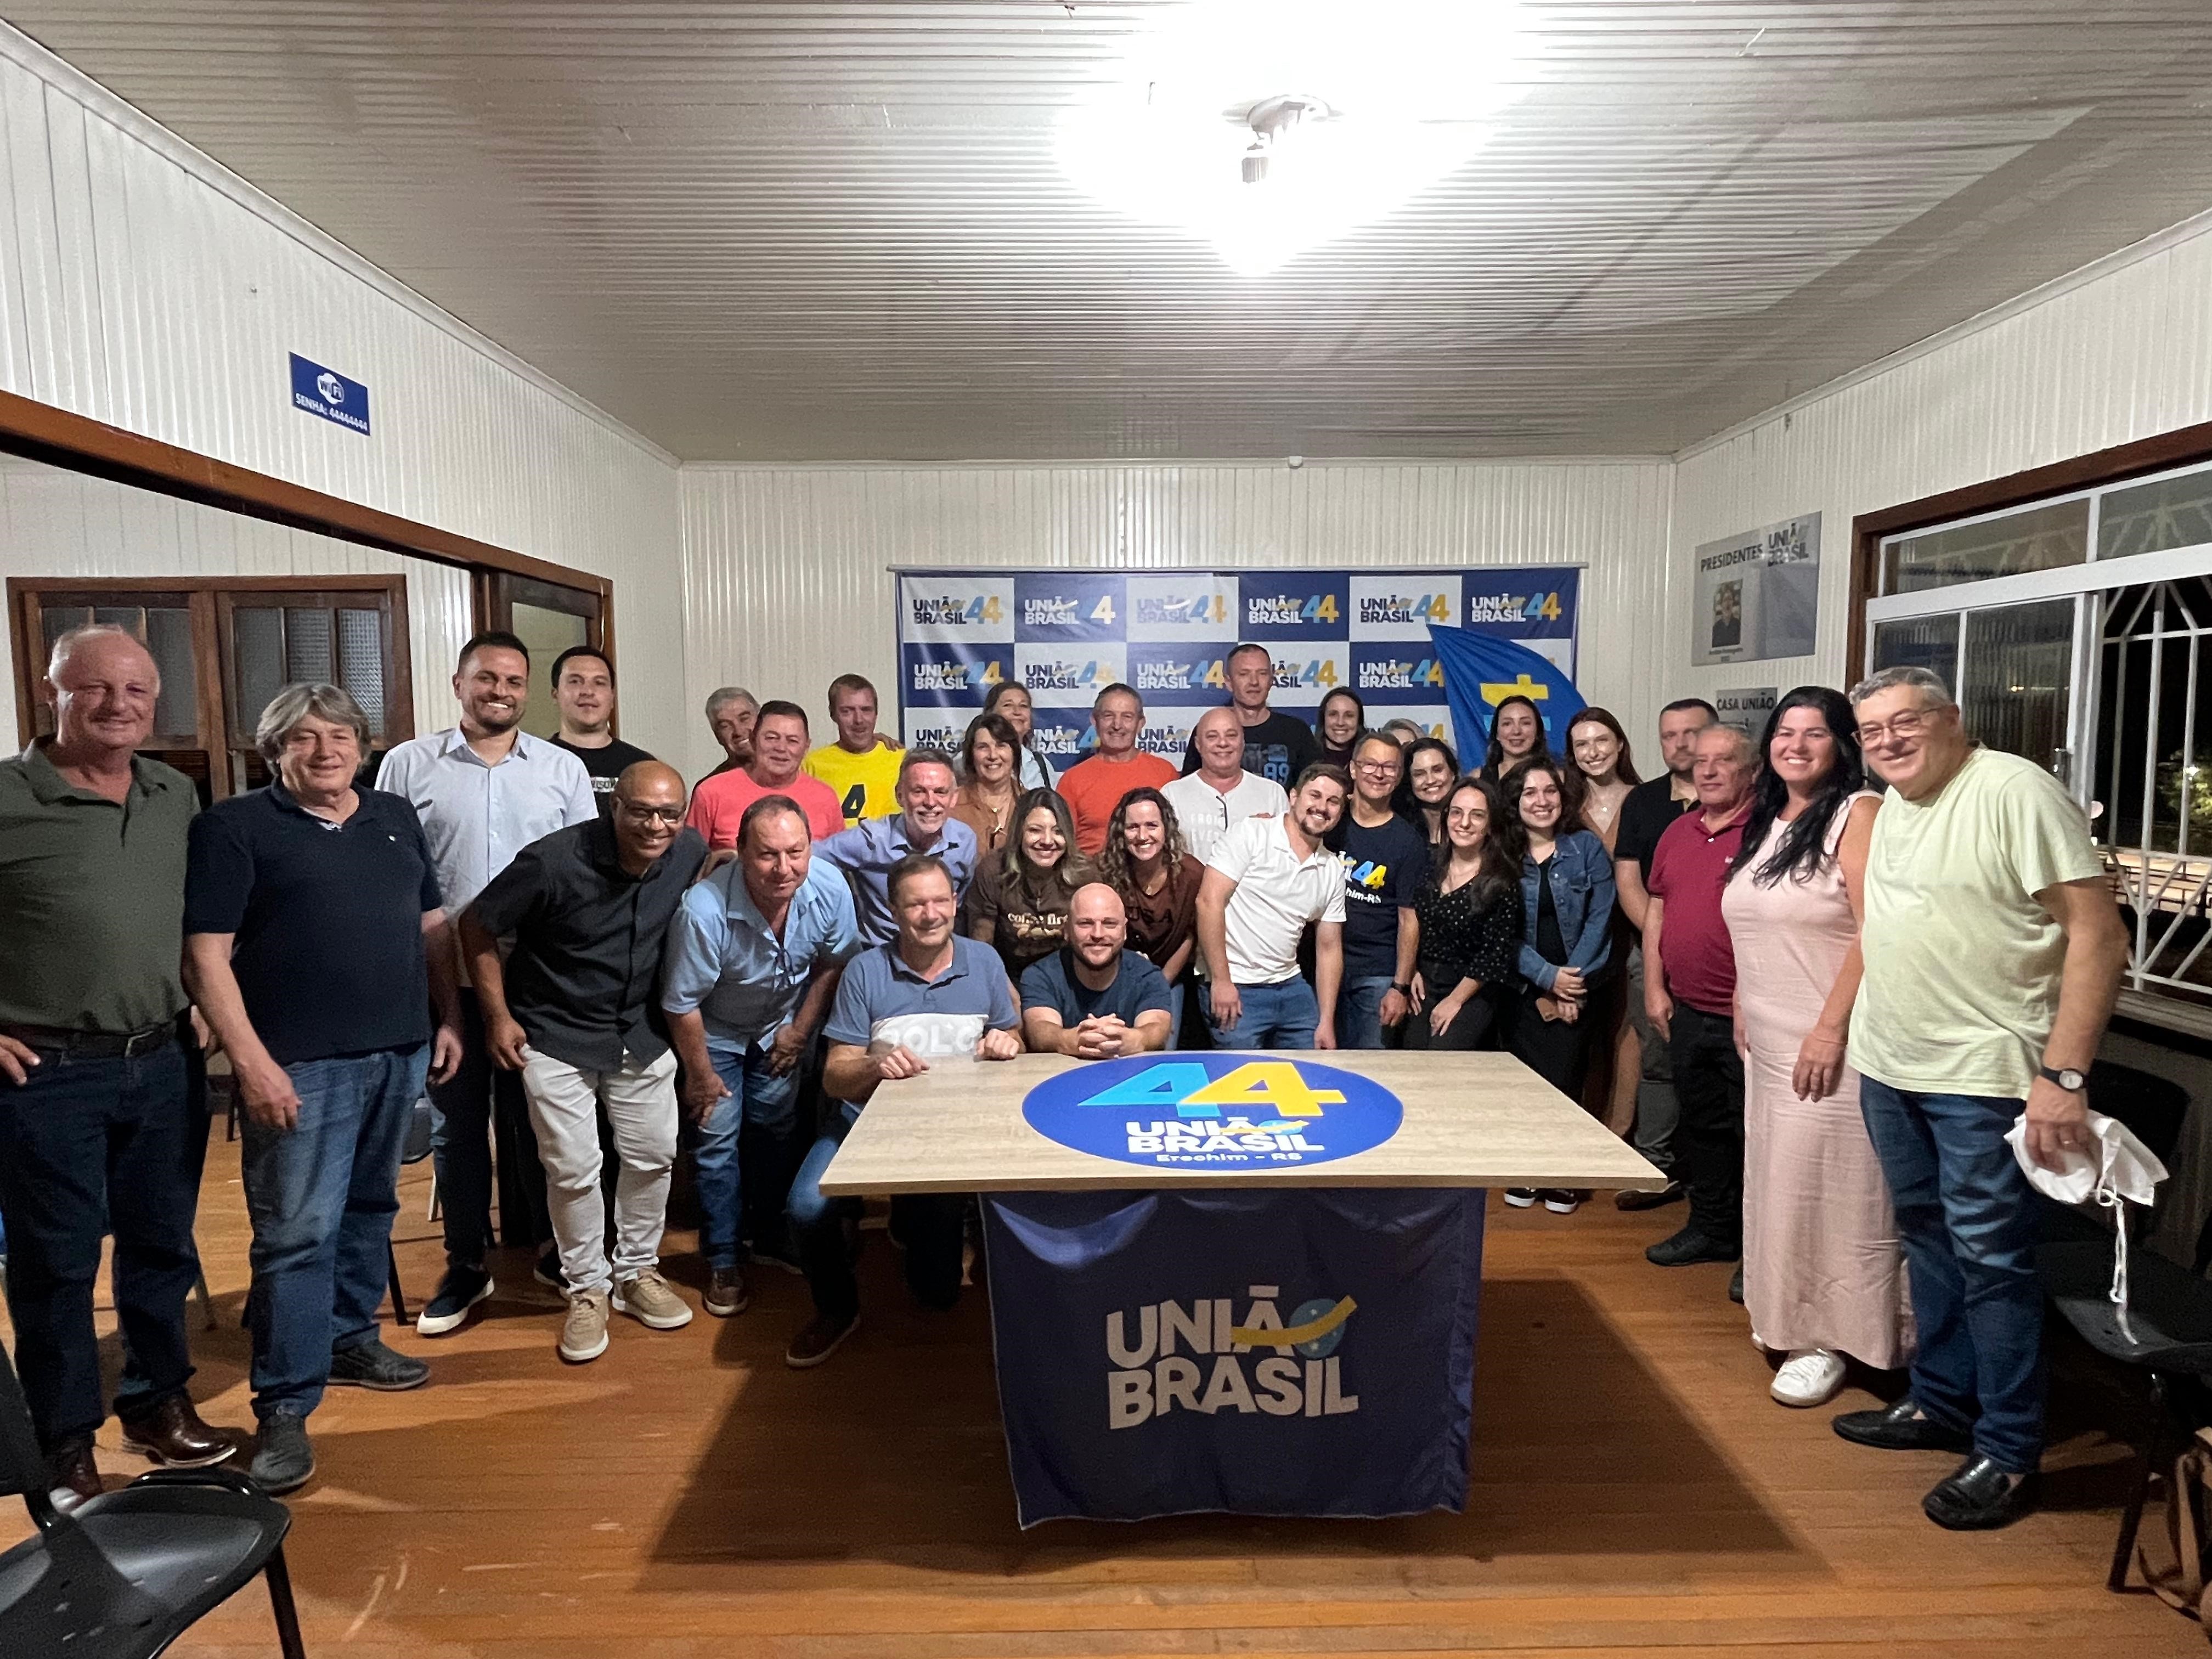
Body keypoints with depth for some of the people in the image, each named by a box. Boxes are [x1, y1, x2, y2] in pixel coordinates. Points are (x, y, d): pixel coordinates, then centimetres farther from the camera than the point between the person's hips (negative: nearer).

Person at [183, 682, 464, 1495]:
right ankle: (284, 1410, 7)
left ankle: (349, 1338, 35)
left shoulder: (396, 817, 12)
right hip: (298, 1066, -5)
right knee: (296, 1233, -3)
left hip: (400, 1054, 5)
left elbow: (433, 927, 17)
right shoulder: (235, 827, -3)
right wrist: (252, 1061, -15)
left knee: (369, 1209, 17)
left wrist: (449, 1018, 11)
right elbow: (205, 956, -9)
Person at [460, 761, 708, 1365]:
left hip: (642, 1034, 4)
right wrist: (499, 1016, -11)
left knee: (653, 1155, 10)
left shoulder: (691, 852, -13)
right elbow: (477, 928, -12)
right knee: (573, 1168, 0)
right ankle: (586, 1290, 21)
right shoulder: (554, 861, -25)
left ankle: (636, 1274, 31)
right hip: (556, 1037, -4)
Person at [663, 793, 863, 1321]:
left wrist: (801, 1029, -3)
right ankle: (723, 1263, 17)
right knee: (718, 1141, -1)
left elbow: (833, 962, -7)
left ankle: (772, 1241, 34)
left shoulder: (830, 890, -29)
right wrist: (702, 1075, -12)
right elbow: (682, 1004, -24)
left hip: (783, 1028, 4)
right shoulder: (704, 911, -39)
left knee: (780, 1133, 14)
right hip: (718, 1034, -3)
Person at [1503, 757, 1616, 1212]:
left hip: (1575, 988, -1)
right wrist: (1546, 977, -12)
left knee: (1563, 1080, -3)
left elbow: (1599, 922, -3)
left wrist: (1573, 980, -11)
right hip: (1522, 990, 1)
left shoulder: (1588, 848, 1)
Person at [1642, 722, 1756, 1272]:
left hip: (1747, 1016, -7)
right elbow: (1656, 909, 16)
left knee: (1752, 1131, 3)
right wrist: (1655, 988, 11)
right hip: (1688, 1012, 7)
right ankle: (1712, 1229, 33)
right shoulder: (1678, 832, 12)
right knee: (1701, 1124, 18)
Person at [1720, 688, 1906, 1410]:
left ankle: (1827, 1339, 12)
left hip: (1826, 1045, -8)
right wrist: (1743, 1012, 16)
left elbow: (1876, 932, -19)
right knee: (1780, 1182, 15)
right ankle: (1787, 1317, 29)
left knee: (1825, 1188, -1)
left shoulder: (1859, 813, -12)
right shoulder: (1767, 821, 13)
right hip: (1769, 1044, 8)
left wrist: (1832, 1028, -22)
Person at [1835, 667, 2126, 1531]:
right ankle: (1940, 1404, 32)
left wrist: (2062, 1075, -22)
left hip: (1981, 1077, -8)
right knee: (1927, 1240, 17)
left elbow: (2099, 935, -18)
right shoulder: (1888, 808, 10)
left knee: (1990, 1258, 0)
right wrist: (1833, 1025, 17)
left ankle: (2009, 1453, 15)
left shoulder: (2015, 793, -15)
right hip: (1889, 1067, 8)